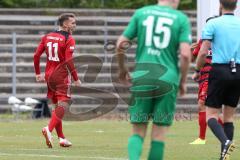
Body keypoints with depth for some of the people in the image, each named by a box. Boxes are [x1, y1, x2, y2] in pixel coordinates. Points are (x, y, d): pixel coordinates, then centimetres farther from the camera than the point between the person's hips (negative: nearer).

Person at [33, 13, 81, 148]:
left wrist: (38, 73, 17)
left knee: (57, 106, 15)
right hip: (62, 76, -7)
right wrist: (76, 79, -12)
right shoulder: (69, 39, -10)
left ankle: (61, 138, 17)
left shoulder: (47, 37, 9)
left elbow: (36, 55, 7)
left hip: (49, 76, 7)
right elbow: (69, 61, -18)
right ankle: (49, 129, -30)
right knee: (62, 105, -9)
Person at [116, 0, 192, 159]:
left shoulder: (141, 13, 7)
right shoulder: (181, 19, 1)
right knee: (159, 133, 7)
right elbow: (185, 54, -9)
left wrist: (122, 68, 21)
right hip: (167, 78, -1)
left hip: (141, 77, 2)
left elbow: (121, 44, 5)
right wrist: (183, 81, 5)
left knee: (138, 131, 6)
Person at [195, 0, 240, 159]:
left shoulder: (213, 24, -4)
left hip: (219, 70, -3)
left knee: (211, 115, 2)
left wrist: (197, 71, 5)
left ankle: (225, 141, -25)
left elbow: (203, 52, -8)